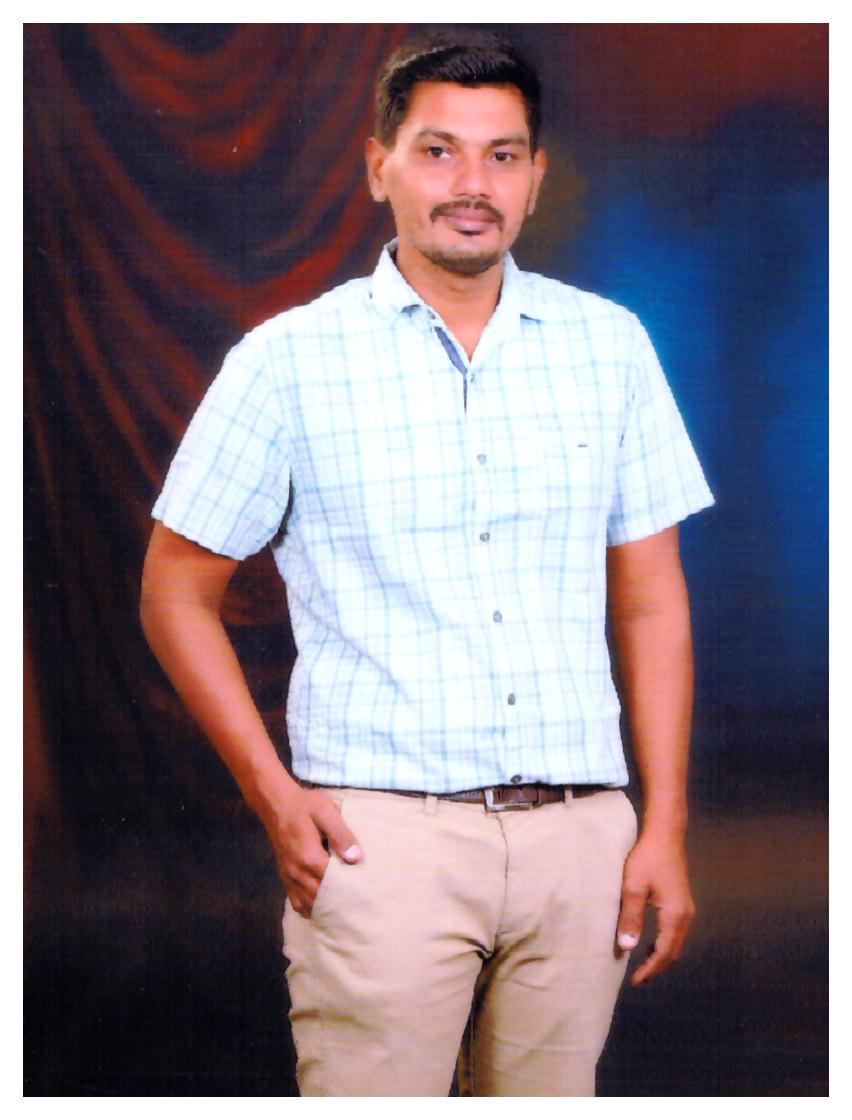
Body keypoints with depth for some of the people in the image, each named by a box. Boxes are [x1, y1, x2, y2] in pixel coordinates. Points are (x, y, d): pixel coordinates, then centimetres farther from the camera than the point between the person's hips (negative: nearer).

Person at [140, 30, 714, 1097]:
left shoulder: (609, 346, 10)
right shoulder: (289, 360, 2)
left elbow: (651, 601, 12)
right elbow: (176, 588, 6)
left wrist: (665, 827, 5)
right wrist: (274, 797, -4)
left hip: (579, 834, 3)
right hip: (384, 834, -3)